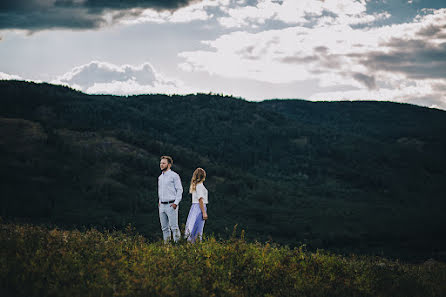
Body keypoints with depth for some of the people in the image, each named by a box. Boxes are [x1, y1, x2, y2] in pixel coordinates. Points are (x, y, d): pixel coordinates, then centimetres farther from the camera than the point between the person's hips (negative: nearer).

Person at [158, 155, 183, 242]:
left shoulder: (174, 175, -5)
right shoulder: (160, 177, 17)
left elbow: (179, 190, -9)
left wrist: (176, 203, -16)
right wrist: (159, 201, 16)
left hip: (171, 205, -7)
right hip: (162, 206, 7)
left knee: (174, 227, -8)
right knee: (164, 228, 8)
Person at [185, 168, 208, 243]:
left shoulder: (194, 185, 15)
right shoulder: (200, 185, -12)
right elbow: (200, 200, -16)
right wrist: (204, 212, -17)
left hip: (194, 206, 9)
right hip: (199, 207, -9)